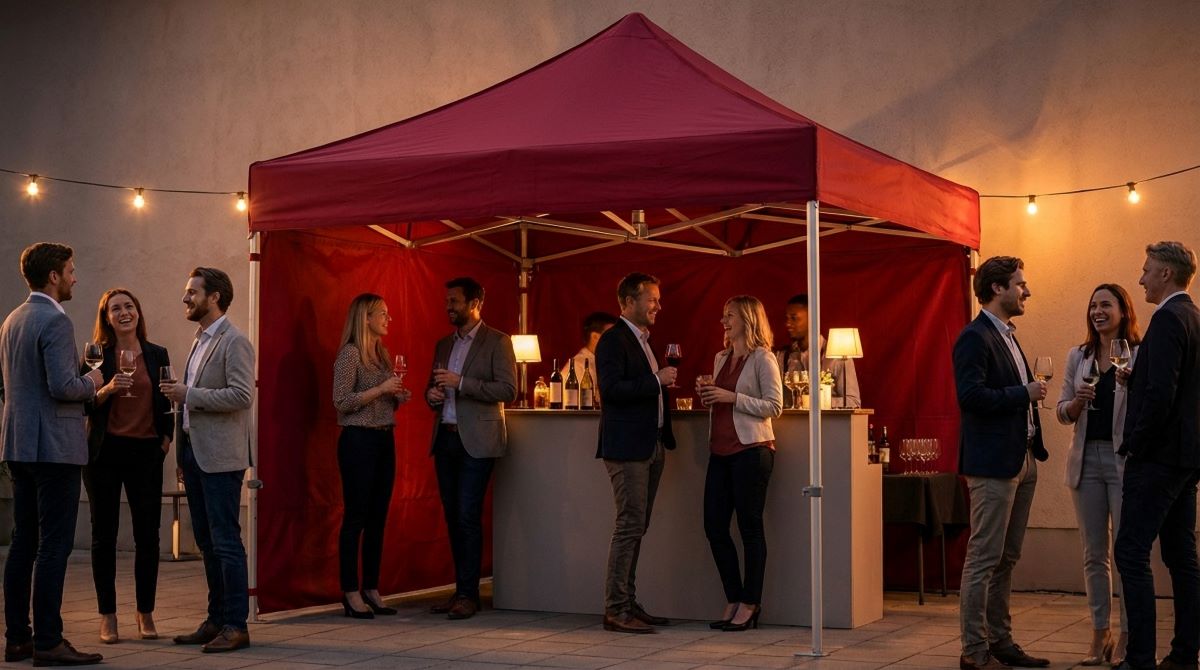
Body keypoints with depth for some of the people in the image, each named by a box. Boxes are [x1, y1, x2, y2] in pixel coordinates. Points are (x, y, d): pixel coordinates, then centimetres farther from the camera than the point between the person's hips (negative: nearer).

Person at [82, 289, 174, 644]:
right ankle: (107, 616, 9)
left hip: (146, 454, 2)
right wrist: (107, 390, -20)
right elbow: (84, 405, -3)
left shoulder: (157, 355, 9)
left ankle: (146, 614, 11)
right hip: (105, 453, -2)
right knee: (104, 534, 2)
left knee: (147, 535, 2)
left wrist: (166, 440, 3)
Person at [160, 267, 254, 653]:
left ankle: (236, 626, -3)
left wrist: (189, 395, -16)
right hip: (194, 451, 9)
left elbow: (242, 395, -20)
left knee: (225, 541, -7)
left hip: (220, 456, -9)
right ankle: (216, 620, 18)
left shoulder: (234, 342, -10)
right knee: (206, 542, 12)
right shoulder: (200, 341, 18)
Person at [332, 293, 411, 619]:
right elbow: (342, 401, -16)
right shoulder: (350, 353, -9)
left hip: (384, 440, 8)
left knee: (378, 518, 9)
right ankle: (351, 594, 1)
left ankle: (371, 591, 15)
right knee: (355, 517, -4)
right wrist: (382, 389, -17)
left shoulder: (381, 353, 15)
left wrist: (398, 398, 5)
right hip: (358, 440, -8)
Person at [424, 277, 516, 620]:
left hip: (476, 440, -7)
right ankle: (460, 590, 14)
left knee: (468, 516, -10)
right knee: (453, 516, 8)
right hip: (445, 438, 7)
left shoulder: (497, 342, -3)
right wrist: (431, 395, 1)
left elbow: (508, 389, -12)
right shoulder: (443, 344, 18)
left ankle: (468, 594, -5)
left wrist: (460, 383, -18)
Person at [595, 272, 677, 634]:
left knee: (636, 527, 11)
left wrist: (665, 382, 11)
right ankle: (615, 610, -7)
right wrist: (656, 380, -20)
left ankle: (628, 603, 16)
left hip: (651, 447, 10)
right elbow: (611, 388, -22)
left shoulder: (644, 340, 19)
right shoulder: (614, 340, -11)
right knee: (629, 526, -10)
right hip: (627, 447, -10)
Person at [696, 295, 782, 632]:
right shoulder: (721, 358, 17)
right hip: (721, 450, 8)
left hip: (751, 449, -8)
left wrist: (732, 397, -16)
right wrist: (706, 395, 5)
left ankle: (750, 605, 6)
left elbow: (773, 406, -11)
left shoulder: (762, 358, -6)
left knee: (750, 527, -2)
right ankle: (734, 601, 17)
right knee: (714, 526, 6)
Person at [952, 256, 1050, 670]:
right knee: (984, 558, -6)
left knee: (1006, 559, 13)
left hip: (1022, 460, 10)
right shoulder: (975, 337, -12)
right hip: (992, 462, -10)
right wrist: (1023, 394, -15)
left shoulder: (1007, 336, 19)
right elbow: (971, 395, -23)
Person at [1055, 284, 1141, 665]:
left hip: (1125, 460, -4)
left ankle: (1127, 638, 6)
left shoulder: (1140, 356, -2)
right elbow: (1063, 414, 11)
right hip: (1087, 459, 4)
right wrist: (1078, 401, -10)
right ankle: (1099, 636, 14)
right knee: (1094, 553, 7)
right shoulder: (1078, 356, 11)